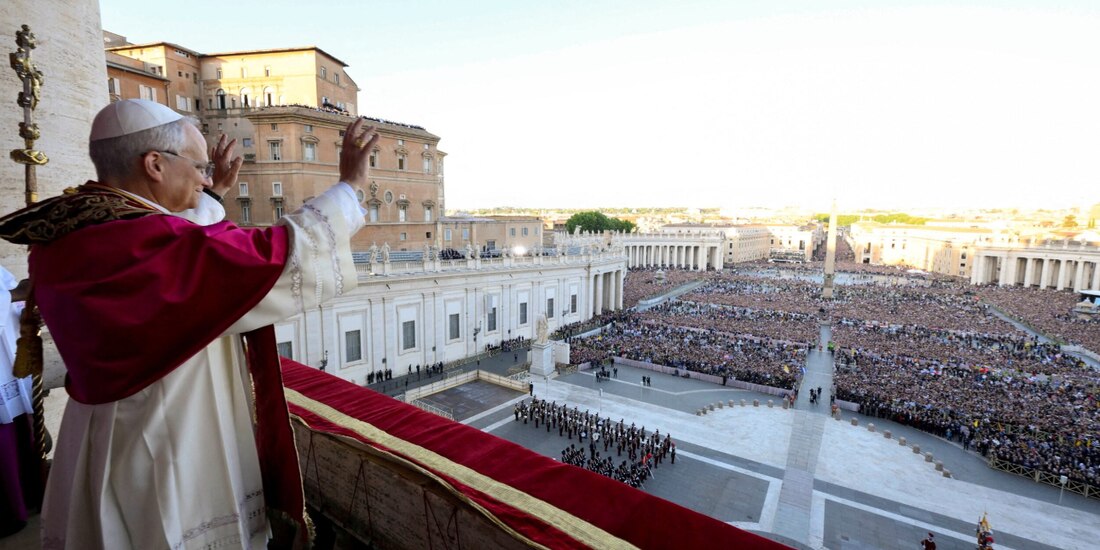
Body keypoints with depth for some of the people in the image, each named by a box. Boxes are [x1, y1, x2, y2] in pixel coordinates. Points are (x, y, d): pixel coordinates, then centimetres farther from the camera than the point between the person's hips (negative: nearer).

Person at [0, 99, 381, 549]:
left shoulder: (68, 235, 1)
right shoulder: (138, 245, -29)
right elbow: (277, 255, -29)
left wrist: (213, 196, 27)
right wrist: (349, 185, -19)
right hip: (170, 460, -9)